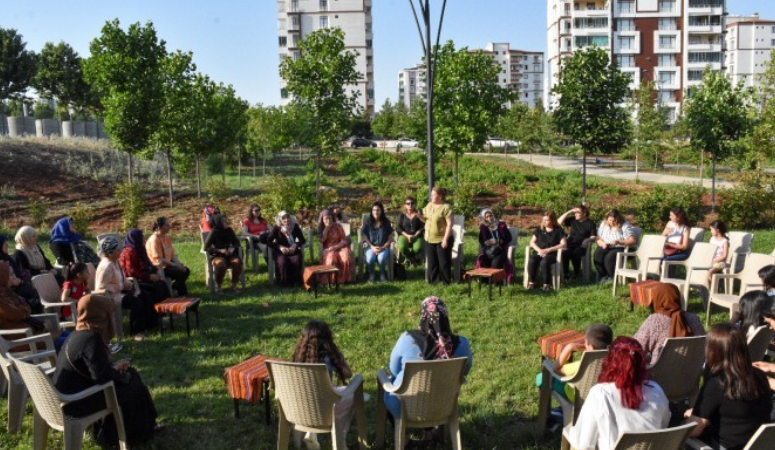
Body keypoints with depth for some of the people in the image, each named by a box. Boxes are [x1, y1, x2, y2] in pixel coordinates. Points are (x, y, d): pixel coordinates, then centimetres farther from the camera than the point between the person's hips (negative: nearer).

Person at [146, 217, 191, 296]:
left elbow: (172, 254, 12)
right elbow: (158, 259, -23)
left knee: (186, 270, -4)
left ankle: (174, 287, 12)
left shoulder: (166, 237, 6)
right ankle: (182, 294, -2)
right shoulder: (154, 239, -19)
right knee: (181, 273, -20)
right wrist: (174, 265, -21)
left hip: (167, 264, 8)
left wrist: (177, 262, -6)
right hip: (159, 268, -8)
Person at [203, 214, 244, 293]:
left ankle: (234, 284, -11)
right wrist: (219, 250, -20)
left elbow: (236, 242, 12)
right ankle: (218, 285, -16)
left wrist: (233, 248, -10)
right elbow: (206, 247, -10)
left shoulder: (229, 230, 3)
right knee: (220, 264, -39)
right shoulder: (214, 232, -9)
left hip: (229, 254, 4)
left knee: (238, 262, -30)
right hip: (217, 255, -4)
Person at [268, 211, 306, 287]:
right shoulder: (277, 228, -8)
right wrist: (280, 247, -22)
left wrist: (295, 245, -16)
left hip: (292, 250, 2)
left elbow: (303, 240, 3)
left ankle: (296, 281, -10)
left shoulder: (295, 226, -2)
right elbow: (269, 242, -10)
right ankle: (284, 282, -14)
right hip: (280, 251, -2)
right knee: (283, 262, -34)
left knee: (297, 260, -30)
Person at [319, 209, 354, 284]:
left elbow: (344, 240, -4)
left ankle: (345, 278, -19)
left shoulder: (338, 226, 0)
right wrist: (327, 227, -12)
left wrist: (335, 247, -19)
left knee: (346, 258, -33)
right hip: (328, 249, 0)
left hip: (340, 247, 0)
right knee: (331, 259, -36)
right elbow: (322, 240, -12)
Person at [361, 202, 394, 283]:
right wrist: (372, 247, -11)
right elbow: (365, 237, 4)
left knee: (381, 258, -34)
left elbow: (390, 238, 2)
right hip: (371, 247, 1)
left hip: (383, 247, 0)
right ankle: (371, 275, -3)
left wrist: (382, 247, -12)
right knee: (370, 258, -33)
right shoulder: (367, 223, 2)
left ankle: (382, 274, -5)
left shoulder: (386, 222, 1)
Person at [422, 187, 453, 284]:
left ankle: (446, 283, 12)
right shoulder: (429, 205, 7)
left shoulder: (446, 207, -14)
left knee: (444, 263, 2)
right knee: (432, 262, 12)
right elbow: (425, 219, 17)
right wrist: (419, 216, -4)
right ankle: (433, 282, 21)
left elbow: (449, 224, -17)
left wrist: (445, 239, -21)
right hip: (429, 240, 7)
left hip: (442, 240, -7)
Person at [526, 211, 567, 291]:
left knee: (544, 262, -38)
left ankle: (547, 284, -23)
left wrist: (548, 249, -13)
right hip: (539, 253, 3)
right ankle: (531, 282, -20)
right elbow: (532, 242, 13)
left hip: (552, 254, -3)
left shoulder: (558, 230, 5)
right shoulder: (539, 229, 16)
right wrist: (539, 250, -8)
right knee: (531, 261, -31)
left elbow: (564, 244, -5)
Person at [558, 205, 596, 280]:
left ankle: (577, 273, -16)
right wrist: (569, 212, 2)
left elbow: (594, 237, 1)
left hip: (581, 246, -3)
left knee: (575, 254, -37)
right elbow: (559, 222, 5)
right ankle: (566, 273, -20)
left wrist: (589, 239, -23)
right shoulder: (572, 220, 14)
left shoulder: (590, 223, 5)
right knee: (564, 253, -33)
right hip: (570, 244, 3)